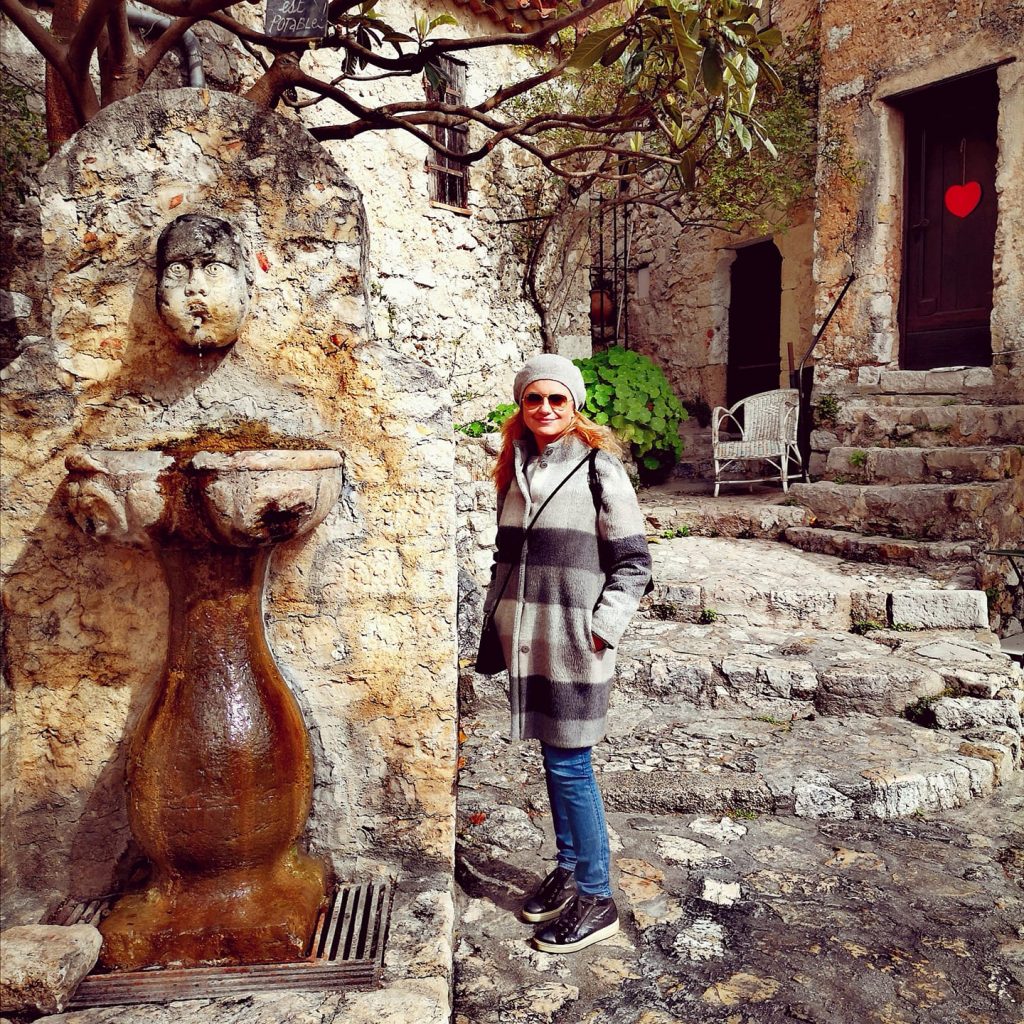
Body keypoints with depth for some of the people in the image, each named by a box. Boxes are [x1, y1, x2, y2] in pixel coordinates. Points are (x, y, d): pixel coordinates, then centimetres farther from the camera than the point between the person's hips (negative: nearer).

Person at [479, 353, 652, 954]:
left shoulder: (599, 469, -8)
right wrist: (499, 615, 14)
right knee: (554, 760, 17)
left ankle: (596, 899, 16)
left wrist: (601, 630, -13)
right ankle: (569, 868, 34)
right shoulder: (518, 468, 10)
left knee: (570, 765, 0)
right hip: (528, 639, 6)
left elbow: (634, 564, -7)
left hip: (574, 641, -6)